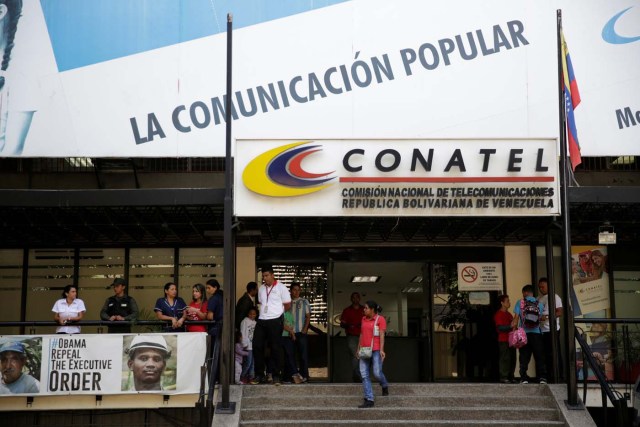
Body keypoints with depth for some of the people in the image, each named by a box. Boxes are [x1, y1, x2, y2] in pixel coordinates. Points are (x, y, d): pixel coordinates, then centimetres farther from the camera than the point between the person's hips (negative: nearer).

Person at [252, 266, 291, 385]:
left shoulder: (281, 287, -2)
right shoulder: (261, 289, 15)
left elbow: (287, 305, 1)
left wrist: (277, 312, 10)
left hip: (275, 321, -5)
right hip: (262, 321, 5)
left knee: (275, 348, -1)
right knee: (257, 346, -1)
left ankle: (275, 376, 5)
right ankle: (259, 375, 8)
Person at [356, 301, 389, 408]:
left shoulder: (380, 319, -6)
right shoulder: (364, 319, 13)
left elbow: (382, 335, -12)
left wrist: (381, 350, -21)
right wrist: (358, 349, 17)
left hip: (376, 350, -6)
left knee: (377, 373, -10)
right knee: (364, 374, -4)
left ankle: (385, 386, 25)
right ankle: (369, 400, -2)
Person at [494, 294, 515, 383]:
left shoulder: (508, 314, 21)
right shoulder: (498, 314, -6)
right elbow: (500, 327, -16)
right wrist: (510, 326, -26)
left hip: (511, 340, 8)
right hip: (503, 340, -8)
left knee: (512, 359, 7)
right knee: (505, 358, -10)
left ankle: (510, 377, 13)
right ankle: (503, 377, -7)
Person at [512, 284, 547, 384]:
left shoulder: (520, 303, 0)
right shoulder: (538, 303, 5)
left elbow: (516, 318, -5)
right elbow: (542, 317, 6)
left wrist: (514, 329, -2)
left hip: (524, 333, -1)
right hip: (537, 333, 1)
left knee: (524, 358, 4)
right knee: (539, 357, 5)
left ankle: (524, 378, 0)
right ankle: (542, 377, -1)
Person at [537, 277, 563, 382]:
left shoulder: (555, 297, -3)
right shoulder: (539, 299, 15)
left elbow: (559, 312, -11)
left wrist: (546, 317, -22)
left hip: (552, 330, -6)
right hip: (542, 330, 6)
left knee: (555, 354, -5)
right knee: (546, 354, 7)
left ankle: (557, 377, -2)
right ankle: (549, 377, 12)